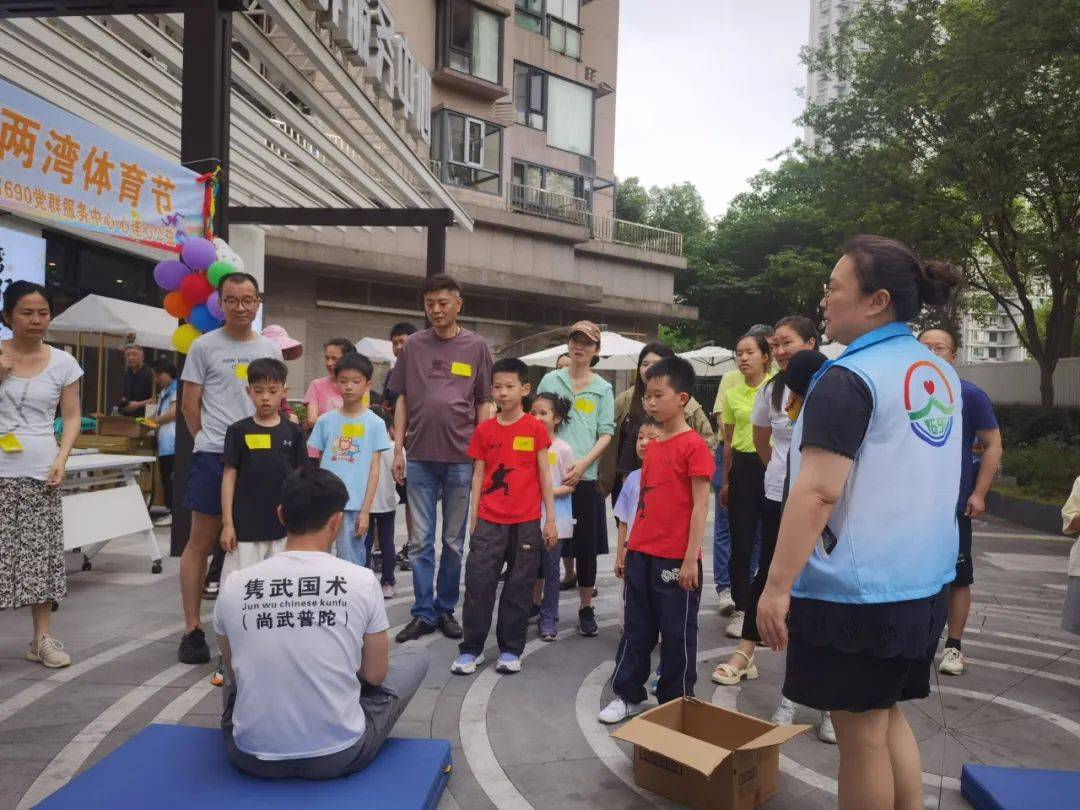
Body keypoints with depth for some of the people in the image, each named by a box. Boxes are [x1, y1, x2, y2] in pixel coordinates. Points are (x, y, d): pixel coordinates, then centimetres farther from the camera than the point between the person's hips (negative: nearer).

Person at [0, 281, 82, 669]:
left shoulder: (62, 362, 4)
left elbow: (72, 416, 7)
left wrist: (61, 459, -6)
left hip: (39, 472, 1)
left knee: (41, 553, 5)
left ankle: (41, 638, 14)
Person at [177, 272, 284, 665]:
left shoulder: (270, 349, 11)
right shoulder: (204, 346, 0)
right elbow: (190, 405, 1)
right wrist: (213, 441, 4)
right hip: (214, 456, -4)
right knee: (201, 541, 1)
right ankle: (192, 630, 11)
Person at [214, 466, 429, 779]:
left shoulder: (234, 586, -7)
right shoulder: (362, 581, -13)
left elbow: (236, 674, 9)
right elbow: (375, 674, 1)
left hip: (252, 757, 4)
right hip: (339, 755, -4)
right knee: (415, 660, 21)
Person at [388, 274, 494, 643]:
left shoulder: (476, 346, 3)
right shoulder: (413, 345, 6)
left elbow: (483, 404, 5)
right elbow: (402, 399, 9)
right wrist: (398, 449, 3)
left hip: (461, 457, -1)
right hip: (420, 457, 1)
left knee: (454, 541, 9)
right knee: (420, 541, 5)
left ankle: (446, 610, 23)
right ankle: (423, 613, 16)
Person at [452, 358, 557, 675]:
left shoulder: (536, 428, -1)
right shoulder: (484, 430, 4)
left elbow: (544, 475, 2)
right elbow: (478, 476, 7)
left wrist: (550, 520, 0)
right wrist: (473, 519, 4)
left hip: (526, 522, -1)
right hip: (489, 521, 1)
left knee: (519, 587, 7)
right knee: (478, 583, 1)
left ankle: (510, 650, 20)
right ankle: (471, 649, 13)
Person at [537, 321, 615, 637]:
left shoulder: (603, 389, 6)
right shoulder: (550, 380, 7)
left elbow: (606, 434, 2)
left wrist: (583, 463, -12)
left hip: (585, 476, 0)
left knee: (586, 544, 5)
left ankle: (586, 608, 19)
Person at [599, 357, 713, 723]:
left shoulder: (694, 446, -11)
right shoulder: (652, 447, 11)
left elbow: (701, 505, -13)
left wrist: (691, 558, -16)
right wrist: (625, 549, 16)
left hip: (675, 559, -7)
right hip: (641, 554, 7)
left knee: (677, 632, 7)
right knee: (636, 628, 15)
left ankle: (675, 704, 22)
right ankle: (627, 695, 28)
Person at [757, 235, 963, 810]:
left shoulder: (849, 377, -17)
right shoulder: (941, 374, 10)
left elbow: (817, 491, -24)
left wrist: (777, 586, -22)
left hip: (857, 588, -8)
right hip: (924, 582, 9)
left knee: (860, 733, 6)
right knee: (887, 716, 21)